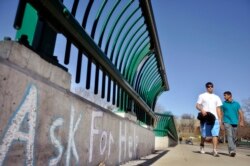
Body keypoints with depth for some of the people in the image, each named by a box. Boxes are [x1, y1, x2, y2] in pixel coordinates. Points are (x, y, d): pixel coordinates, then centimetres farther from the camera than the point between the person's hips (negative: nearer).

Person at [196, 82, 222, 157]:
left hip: (215, 118, 3)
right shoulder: (202, 96, 9)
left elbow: (218, 109, 17)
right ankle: (202, 146, 26)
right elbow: (197, 105, 1)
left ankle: (214, 150, -9)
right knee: (204, 134, 3)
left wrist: (220, 119, 8)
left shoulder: (216, 97, 21)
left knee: (215, 134, -8)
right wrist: (202, 110, -20)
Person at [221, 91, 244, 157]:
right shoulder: (223, 104, 6)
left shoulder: (236, 104, 10)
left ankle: (232, 151, 24)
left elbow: (240, 113, 3)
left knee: (234, 138, 9)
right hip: (227, 122, -3)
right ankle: (232, 151, -24)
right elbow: (221, 114, 6)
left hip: (235, 123, 3)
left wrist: (241, 121, -11)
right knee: (229, 136, -17)